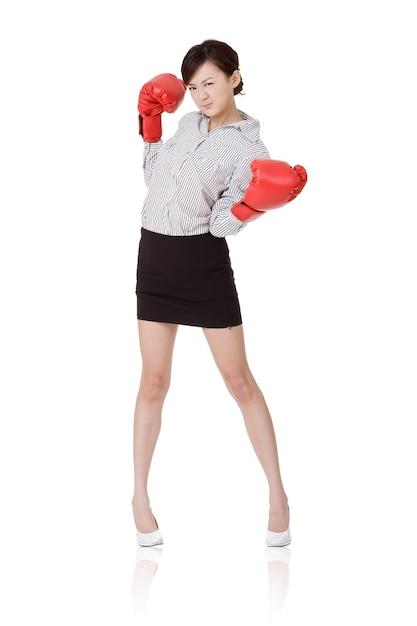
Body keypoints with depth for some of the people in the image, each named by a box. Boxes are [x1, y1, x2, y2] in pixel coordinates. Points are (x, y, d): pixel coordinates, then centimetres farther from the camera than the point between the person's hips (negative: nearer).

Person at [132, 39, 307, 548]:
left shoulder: (249, 150, -8)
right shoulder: (188, 124, 9)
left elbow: (222, 224, -12)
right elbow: (152, 177, 22)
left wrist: (254, 204, -30)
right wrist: (150, 122, 15)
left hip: (204, 263, -4)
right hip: (155, 258, 4)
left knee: (239, 379, 0)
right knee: (154, 382, 5)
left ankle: (277, 496, 9)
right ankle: (140, 497, 13)